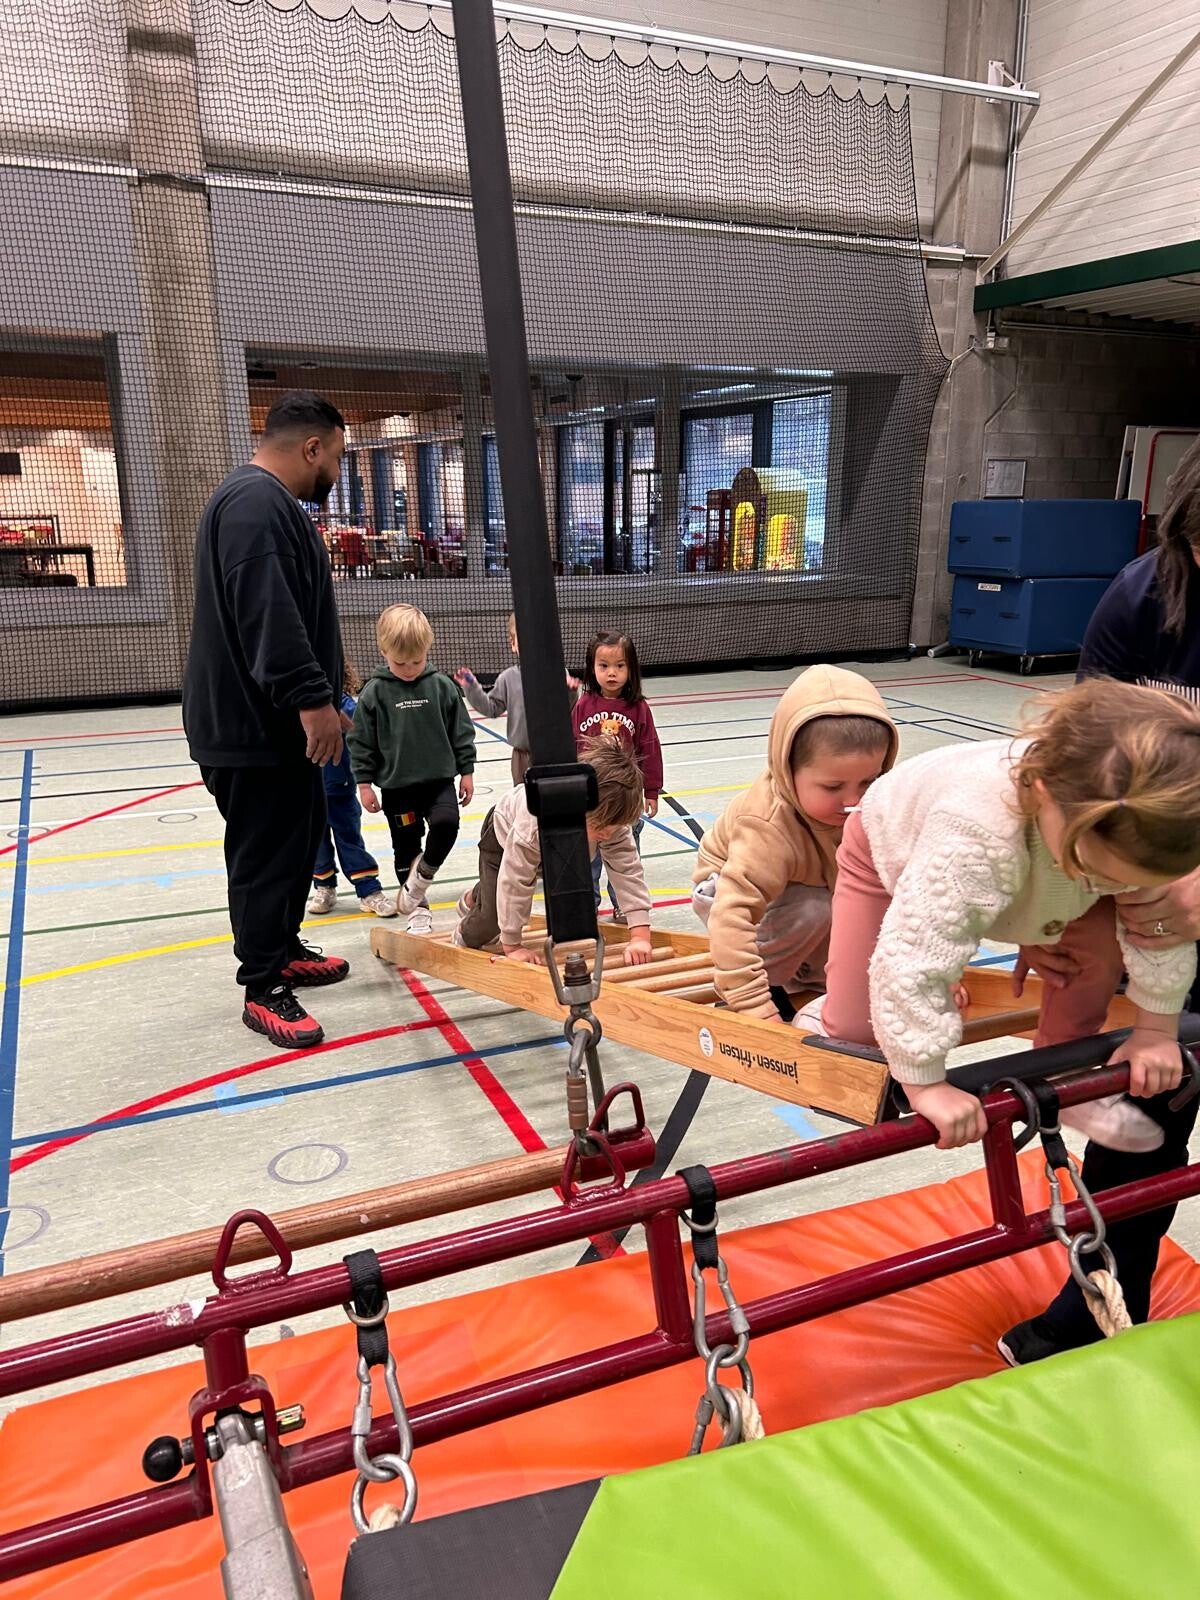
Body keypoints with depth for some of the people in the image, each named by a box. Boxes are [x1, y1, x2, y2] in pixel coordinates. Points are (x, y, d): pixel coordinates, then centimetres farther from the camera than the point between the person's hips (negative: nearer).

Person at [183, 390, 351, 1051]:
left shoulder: (266, 500, 19)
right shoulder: (258, 503, -18)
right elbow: (267, 614, -28)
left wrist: (317, 695, 27)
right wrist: (311, 698, -27)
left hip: (275, 722, 11)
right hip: (254, 726, -11)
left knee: (296, 841, 19)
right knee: (266, 853, -3)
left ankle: (283, 948, 34)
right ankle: (263, 989, 7)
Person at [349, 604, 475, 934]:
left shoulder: (441, 686, -2)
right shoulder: (375, 692, -6)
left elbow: (461, 732, 5)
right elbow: (361, 741, -1)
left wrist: (466, 772, 5)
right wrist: (364, 783, -2)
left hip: (439, 778, 0)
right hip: (396, 784, 0)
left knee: (446, 822, -23)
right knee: (406, 847, 8)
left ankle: (421, 877, 2)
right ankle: (417, 909, 24)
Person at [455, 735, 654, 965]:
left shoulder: (613, 819, -37)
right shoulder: (536, 820, -49)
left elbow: (629, 871, -36)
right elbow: (515, 880, -41)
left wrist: (640, 936, -44)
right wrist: (512, 946, -33)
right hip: (504, 833, -5)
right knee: (492, 920, -13)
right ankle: (466, 934, 25)